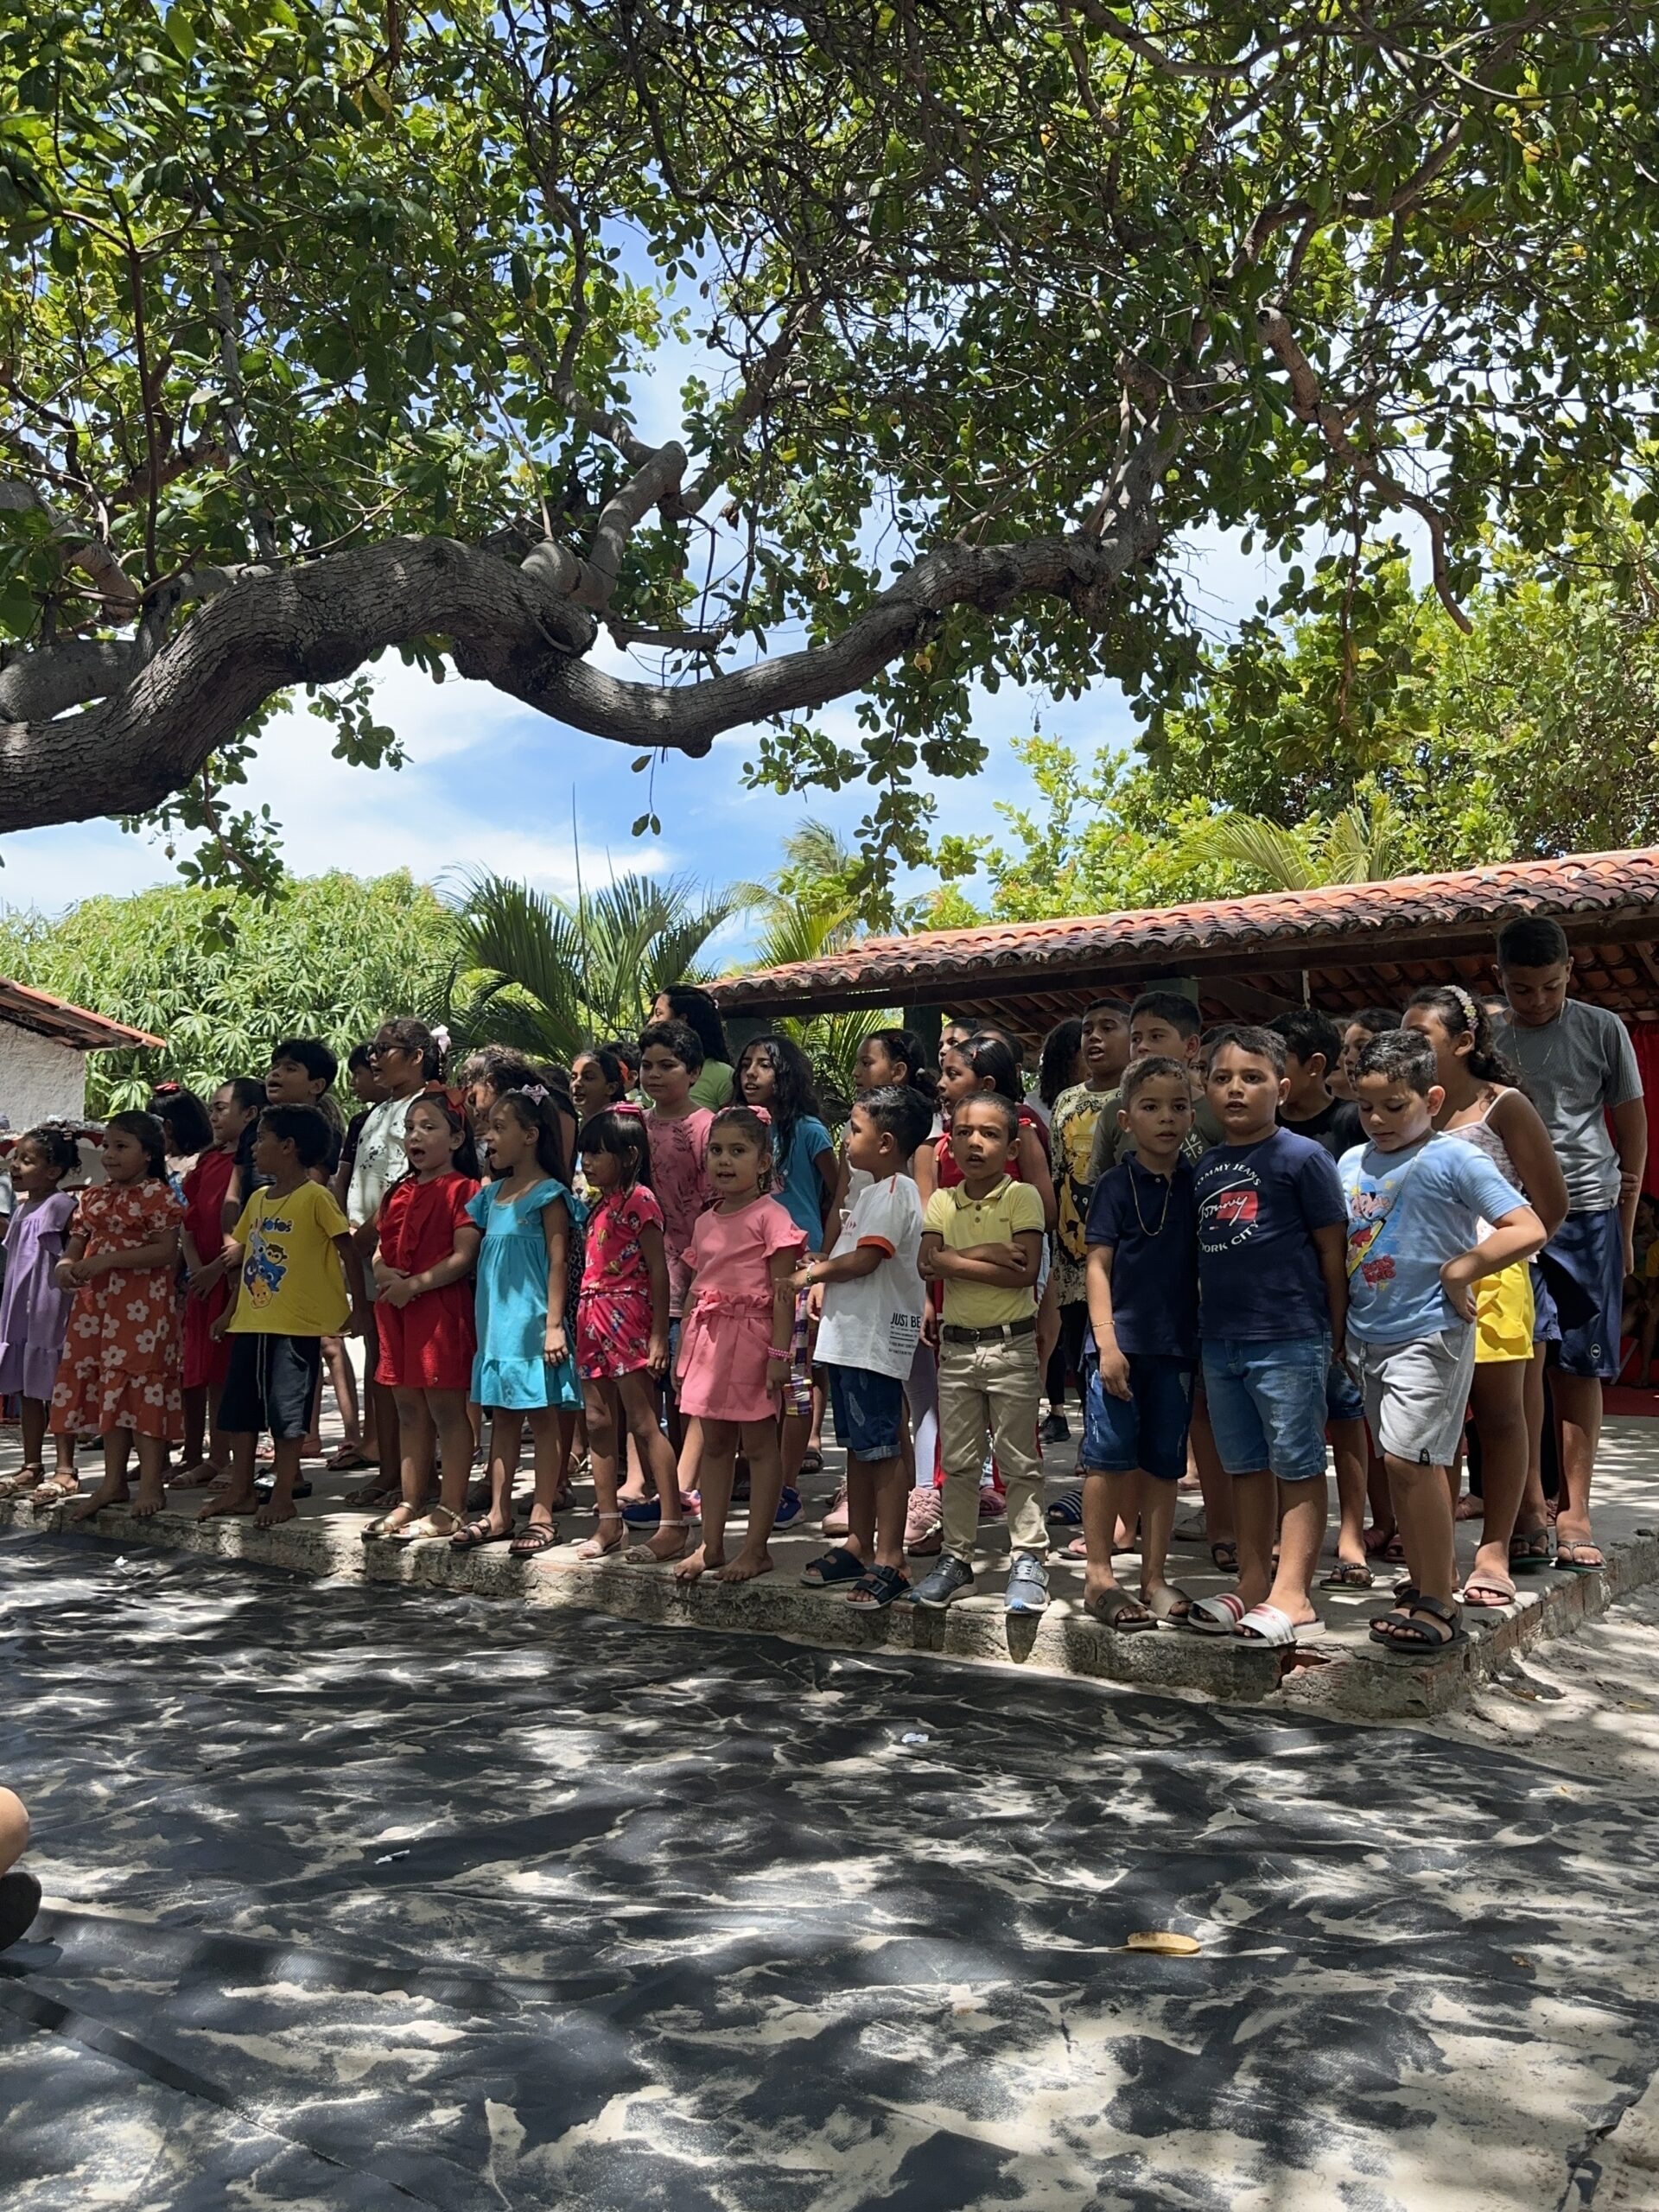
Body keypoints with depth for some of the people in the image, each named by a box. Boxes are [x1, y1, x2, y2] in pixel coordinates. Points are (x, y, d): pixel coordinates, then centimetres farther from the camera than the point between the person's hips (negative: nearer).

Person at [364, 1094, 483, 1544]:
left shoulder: (463, 1189, -7)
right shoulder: (400, 1192, 17)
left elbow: (463, 1257, -14)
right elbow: (381, 1251, 18)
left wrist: (413, 1283, -18)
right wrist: (383, 1273, -4)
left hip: (442, 1308, -8)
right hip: (396, 1310, 8)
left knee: (446, 1409, -3)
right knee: (409, 1409, 13)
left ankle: (451, 1510, 3)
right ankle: (410, 1503, 22)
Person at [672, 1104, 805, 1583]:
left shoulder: (770, 1216, -8)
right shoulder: (705, 1223, 13)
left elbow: (782, 1291, -12)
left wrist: (779, 1352, -17)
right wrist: (683, 1352, 16)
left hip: (751, 1337, -7)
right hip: (709, 1339, 7)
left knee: (759, 1443, 1)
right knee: (714, 1443, 12)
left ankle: (756, 1548, 7)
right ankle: (710, 1545, 19)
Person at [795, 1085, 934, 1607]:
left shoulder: (894, 1192, -14)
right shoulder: (872, 1189, 19)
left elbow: (865, 1258, -23)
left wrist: (815, 1272, -8)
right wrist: (824, 1280, 6)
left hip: (876, 1340, -10)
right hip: (848, 1335, 10)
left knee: (882, 1447, -6)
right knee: (857, 1445, 16)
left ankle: (889, 1559, -1)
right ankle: (858, 1545, 26)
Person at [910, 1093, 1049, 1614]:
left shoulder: (1022, 1196, -7)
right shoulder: (941, 1202, 5)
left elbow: (1026, 1271, -19)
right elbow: (928, 1265, -10)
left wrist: (956, 1261, -16)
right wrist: (985, 1253, -20)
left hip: (1011, 1343, -4)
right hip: (957, 1345, 4)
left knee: (1019, 1459, 2)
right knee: (957, 1460, 11)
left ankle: (1029, 1559, 10)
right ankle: (956, 1558, 21)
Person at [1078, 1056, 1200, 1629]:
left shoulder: (1198, 1185, 8)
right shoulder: (1116, 1185, -3)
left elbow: (1206, 1266, 13)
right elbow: (1098, 1265, -6)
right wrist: (1107, 1340, -14)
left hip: (1176, 1346, 4)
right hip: (1121, 1343, -4)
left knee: (1163, 1463, 9)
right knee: (1108, 1457, -1)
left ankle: (1154, 1577, 19)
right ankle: (1099, 1576, 8)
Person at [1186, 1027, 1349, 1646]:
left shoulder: (1302, 1157, -7)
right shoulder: (1204, 1169, 11)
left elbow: (1332, 1252, -5)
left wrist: (1335, 1335, -4)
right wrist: (1202, 1329, 14)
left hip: (1289, 1340, -6)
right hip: (1219, 1341, 7)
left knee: (1297, 1466, 2)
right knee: (1245, 1467, 15)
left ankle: (1292, 1593, 7)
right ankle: (1253, 1582, 25)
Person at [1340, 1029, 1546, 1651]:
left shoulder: (1454, 1160, -11)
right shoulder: (1351, 1163, 8)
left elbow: (1528, 1230, -17)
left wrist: (1457, 1272, -16)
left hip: (1428, 1335, -7)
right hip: (1369, 1336, 7)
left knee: (1408, 1458, -12)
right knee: (1406, 1464, 14)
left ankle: (1439, 1603, -2)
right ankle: (1424, 1582, 26)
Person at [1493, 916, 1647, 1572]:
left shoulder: (1602, 1031, 3)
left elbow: (1632, 1125, 8)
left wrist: (1625, 1225, 6)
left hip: (1585, 1216, -1)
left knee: (1579, 1368, 2)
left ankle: (1572, 1513, 7)